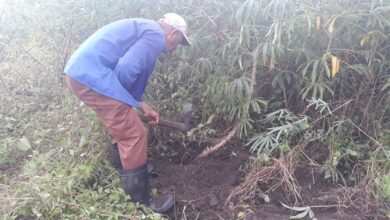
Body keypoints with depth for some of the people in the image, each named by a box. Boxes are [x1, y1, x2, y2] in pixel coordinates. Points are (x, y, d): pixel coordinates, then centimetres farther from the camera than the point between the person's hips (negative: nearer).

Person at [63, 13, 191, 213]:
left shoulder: (145, 30, 27)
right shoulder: (156, 35, -5)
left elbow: (132, 74, 29)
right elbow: (126, 69, -18)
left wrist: (144, 107, 30)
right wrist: (118, 99, 1)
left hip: (78, 72, 11)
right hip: (92, 76, -11)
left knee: (122, 129, 24)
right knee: (134, 136, -4)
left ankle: (126, 178, 41)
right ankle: (140, 202, 8)